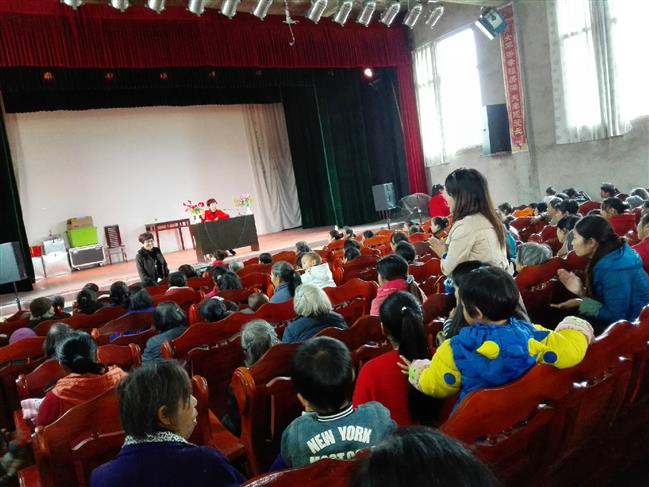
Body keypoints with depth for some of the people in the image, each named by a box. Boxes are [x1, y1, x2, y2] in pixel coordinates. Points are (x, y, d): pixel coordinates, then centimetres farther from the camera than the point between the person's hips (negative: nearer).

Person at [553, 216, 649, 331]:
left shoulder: (613, 268, -26)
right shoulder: (610, 256, 2)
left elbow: (617, 316, -23)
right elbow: (603, 300, 7)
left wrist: (582, 304, -16)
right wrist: (581, 291, -7)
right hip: (622, 318, 8)